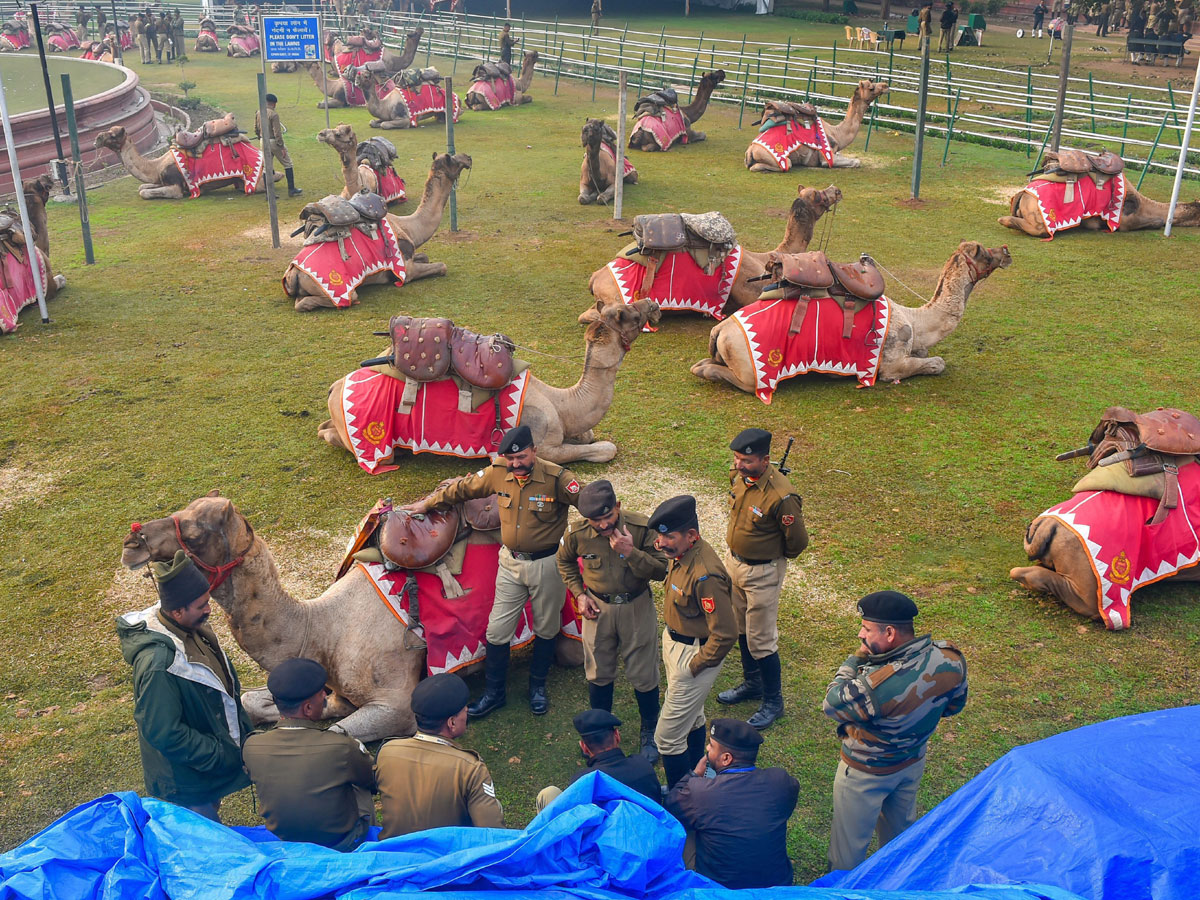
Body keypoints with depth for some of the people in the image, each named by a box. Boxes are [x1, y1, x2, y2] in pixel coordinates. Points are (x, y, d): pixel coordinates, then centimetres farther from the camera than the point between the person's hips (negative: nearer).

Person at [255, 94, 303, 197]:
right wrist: (282, 147, -16)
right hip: (274, 142, -7)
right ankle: (291, 190, 5)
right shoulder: (273, 114, -16)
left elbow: (256, 130, 12)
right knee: (287, 164, 6)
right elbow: (277, 132, -19)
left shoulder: (258, 114, 6)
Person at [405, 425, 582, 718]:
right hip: (511, 562, 3)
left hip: (547, 564, -3)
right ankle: (495, 691, 25)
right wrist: (427, 504, 17)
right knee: (497, 630, 7)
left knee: (546, 628, 14)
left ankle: (538, 687, 36)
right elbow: (462, 488, 8)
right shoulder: (497, 474, -7)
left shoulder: (556, 478, -19)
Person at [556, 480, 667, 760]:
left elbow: (661, 570, -21)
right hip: (598, 608, 2)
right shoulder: (576, 534, -16)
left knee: (643, 674, 9)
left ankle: (650, 732, 32)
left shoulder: (642, 527, -22)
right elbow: (565, 562, 7)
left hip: (637, 607, -2)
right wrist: (579, 594, -2)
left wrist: (631, 553, -35)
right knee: (599, 674, 16)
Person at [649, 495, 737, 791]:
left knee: (668, 736, 0)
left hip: (693, 654, -10)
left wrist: (695, 666, -20)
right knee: (692, 719, 28)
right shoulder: (680, 553, -6)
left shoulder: (705, 575, -34)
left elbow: (725, 633, -30)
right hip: (673, 641, 10)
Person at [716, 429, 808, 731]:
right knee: (742, 629, 23)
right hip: (733, 561, 8)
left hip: (762, 573, -8)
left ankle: (773, 701, 23)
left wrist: (775, 558, 1)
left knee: (761, 639, 4)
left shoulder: (781, 496, -31)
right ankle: (752, 683, 43)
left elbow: (798, 540, -17)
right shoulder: (738, 476, -8)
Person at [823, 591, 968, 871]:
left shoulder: (877, 685, -44)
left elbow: (831, 705, -25)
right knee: (902, 829, 33)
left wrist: (857, 658, -21)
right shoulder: (951, 659, -22)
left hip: (865, 772, -6)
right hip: (914, 761, 7)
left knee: (850, 843, 20)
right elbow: (954, 705, -2)